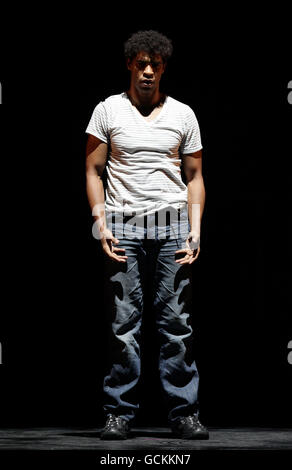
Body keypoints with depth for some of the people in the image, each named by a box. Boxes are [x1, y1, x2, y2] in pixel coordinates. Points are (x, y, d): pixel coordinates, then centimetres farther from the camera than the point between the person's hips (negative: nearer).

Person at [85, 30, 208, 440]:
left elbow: (194, 176, 13)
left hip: (172, 224, 1)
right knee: (124, 323, -2)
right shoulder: (108, 110, 7)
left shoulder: (182, 114, 11)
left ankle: (184, 413, 4)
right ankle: (120, 413, 5)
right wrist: (101, 224, -5)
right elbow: (93, 171, 7)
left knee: (176, 321, -1)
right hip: (123, 222, -1)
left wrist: (195, 229, 1)